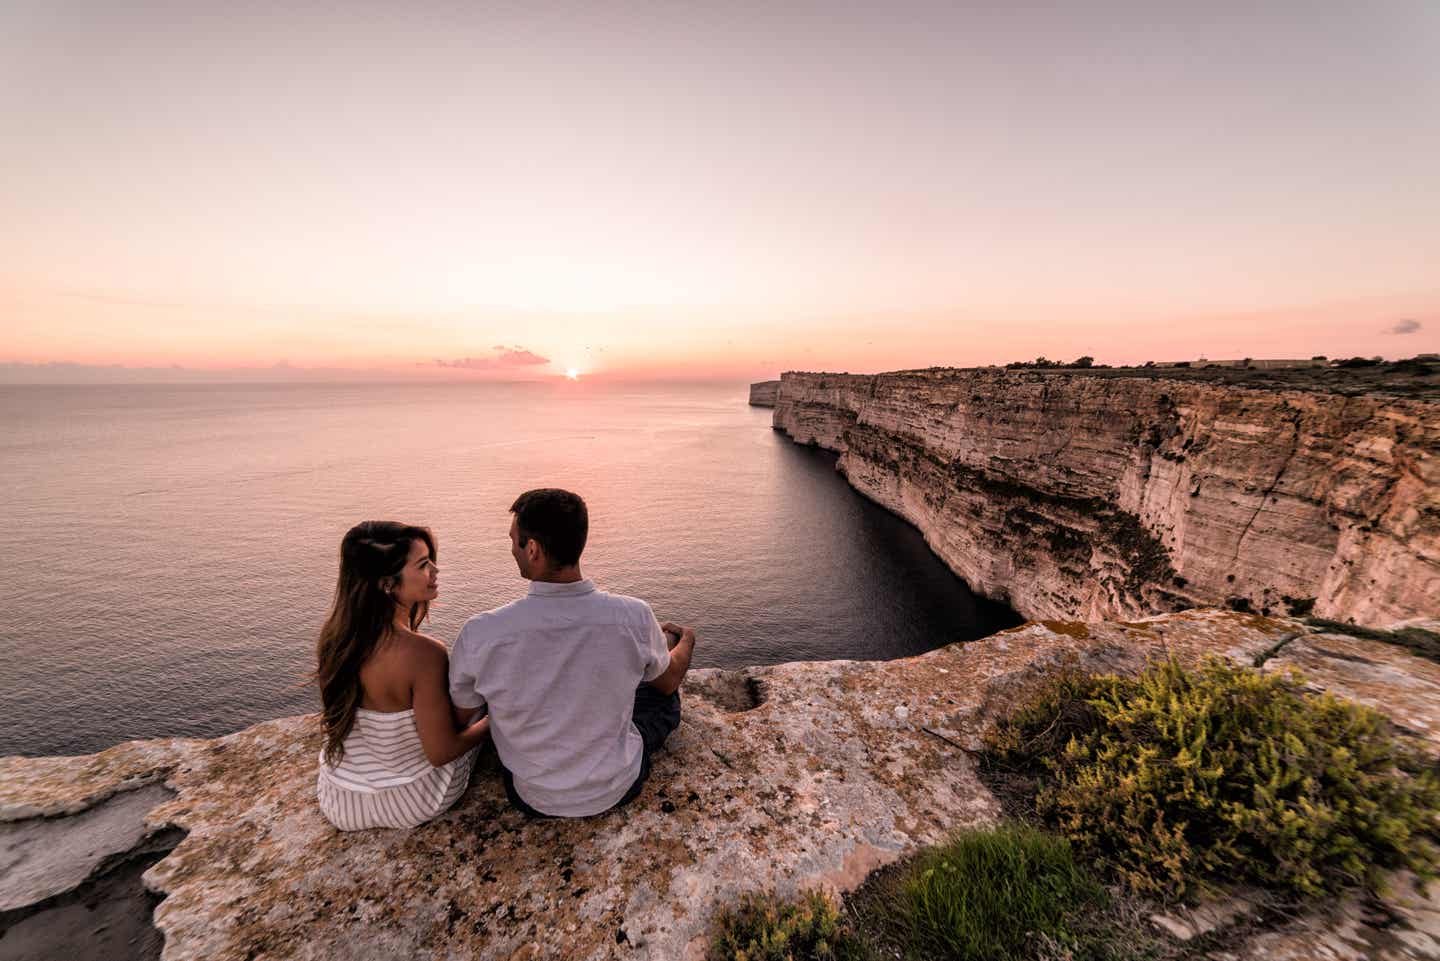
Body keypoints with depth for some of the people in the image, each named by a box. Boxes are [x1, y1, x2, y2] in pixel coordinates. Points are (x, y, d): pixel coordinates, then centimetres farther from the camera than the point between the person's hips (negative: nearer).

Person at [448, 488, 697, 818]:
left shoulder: (480, 633, -29)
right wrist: (686, 640, 17)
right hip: (618, 789, 0)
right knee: (660, 693, 25)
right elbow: (669, 680, -5)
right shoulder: (634, 616, -28)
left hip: (533, 799, 1)